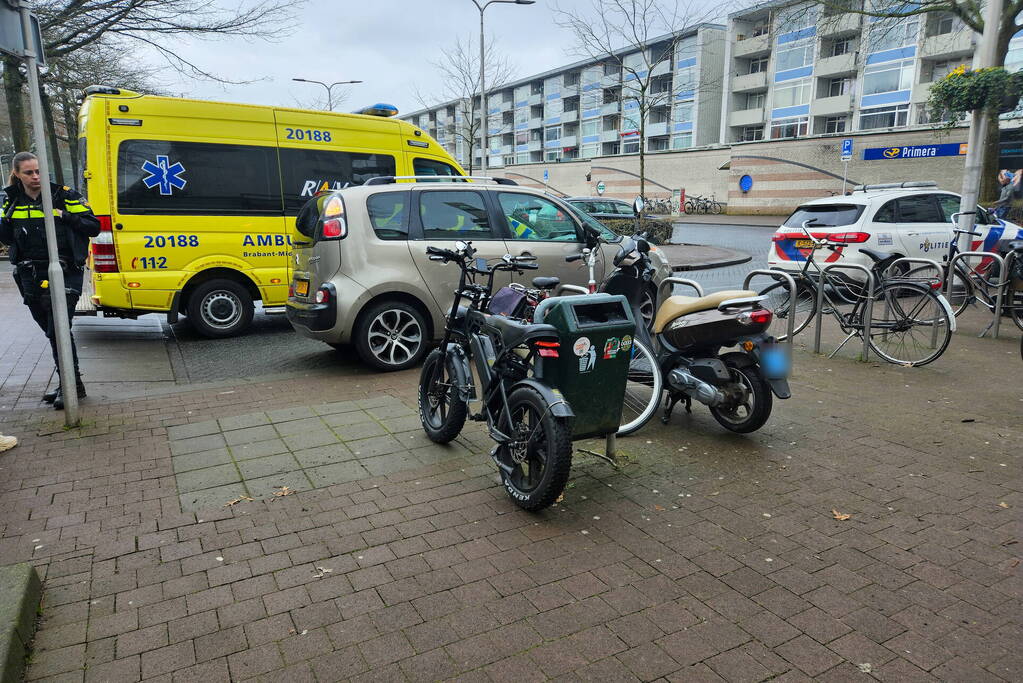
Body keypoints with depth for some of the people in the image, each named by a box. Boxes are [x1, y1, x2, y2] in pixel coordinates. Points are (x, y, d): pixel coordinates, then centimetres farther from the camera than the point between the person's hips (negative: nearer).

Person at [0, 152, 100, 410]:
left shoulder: (64, 196, -3)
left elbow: (94, 226, -4)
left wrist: (65, 217, -17)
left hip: (64, 273, -5)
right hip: (30, 276, 6)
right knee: (51, 331, 12)